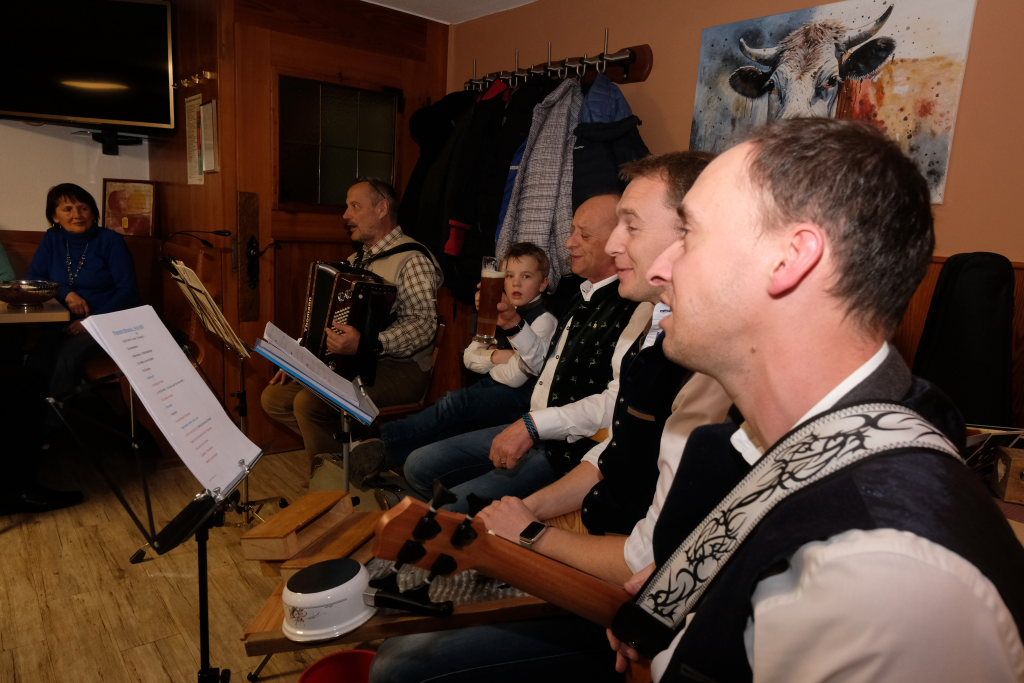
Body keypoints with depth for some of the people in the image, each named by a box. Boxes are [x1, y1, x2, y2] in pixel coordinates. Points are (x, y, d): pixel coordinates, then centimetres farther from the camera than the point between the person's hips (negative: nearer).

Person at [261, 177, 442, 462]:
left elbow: (423, 323, -25)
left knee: (309, 403, -25)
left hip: (399, 371, -9)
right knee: (273, 397, 2)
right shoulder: (357, 259, 17)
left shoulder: (412, 259, -11)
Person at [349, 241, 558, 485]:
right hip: (490, 386, 8)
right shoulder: (500, 312, 18)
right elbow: (469, 357, 11)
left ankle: (382, 438, -25)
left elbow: (515, 376, -20)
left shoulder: (544, 320, -8)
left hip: (519, 396, -8)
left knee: (456, 403, -27)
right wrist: (495, 356, -7)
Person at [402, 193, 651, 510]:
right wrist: (515, 326, 11)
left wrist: (535, 425, -25)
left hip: (570, 451, -9)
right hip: (532, 432, 10)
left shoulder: (635, 308, -17)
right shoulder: (584, 295, 15)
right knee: (418, 465, 10)